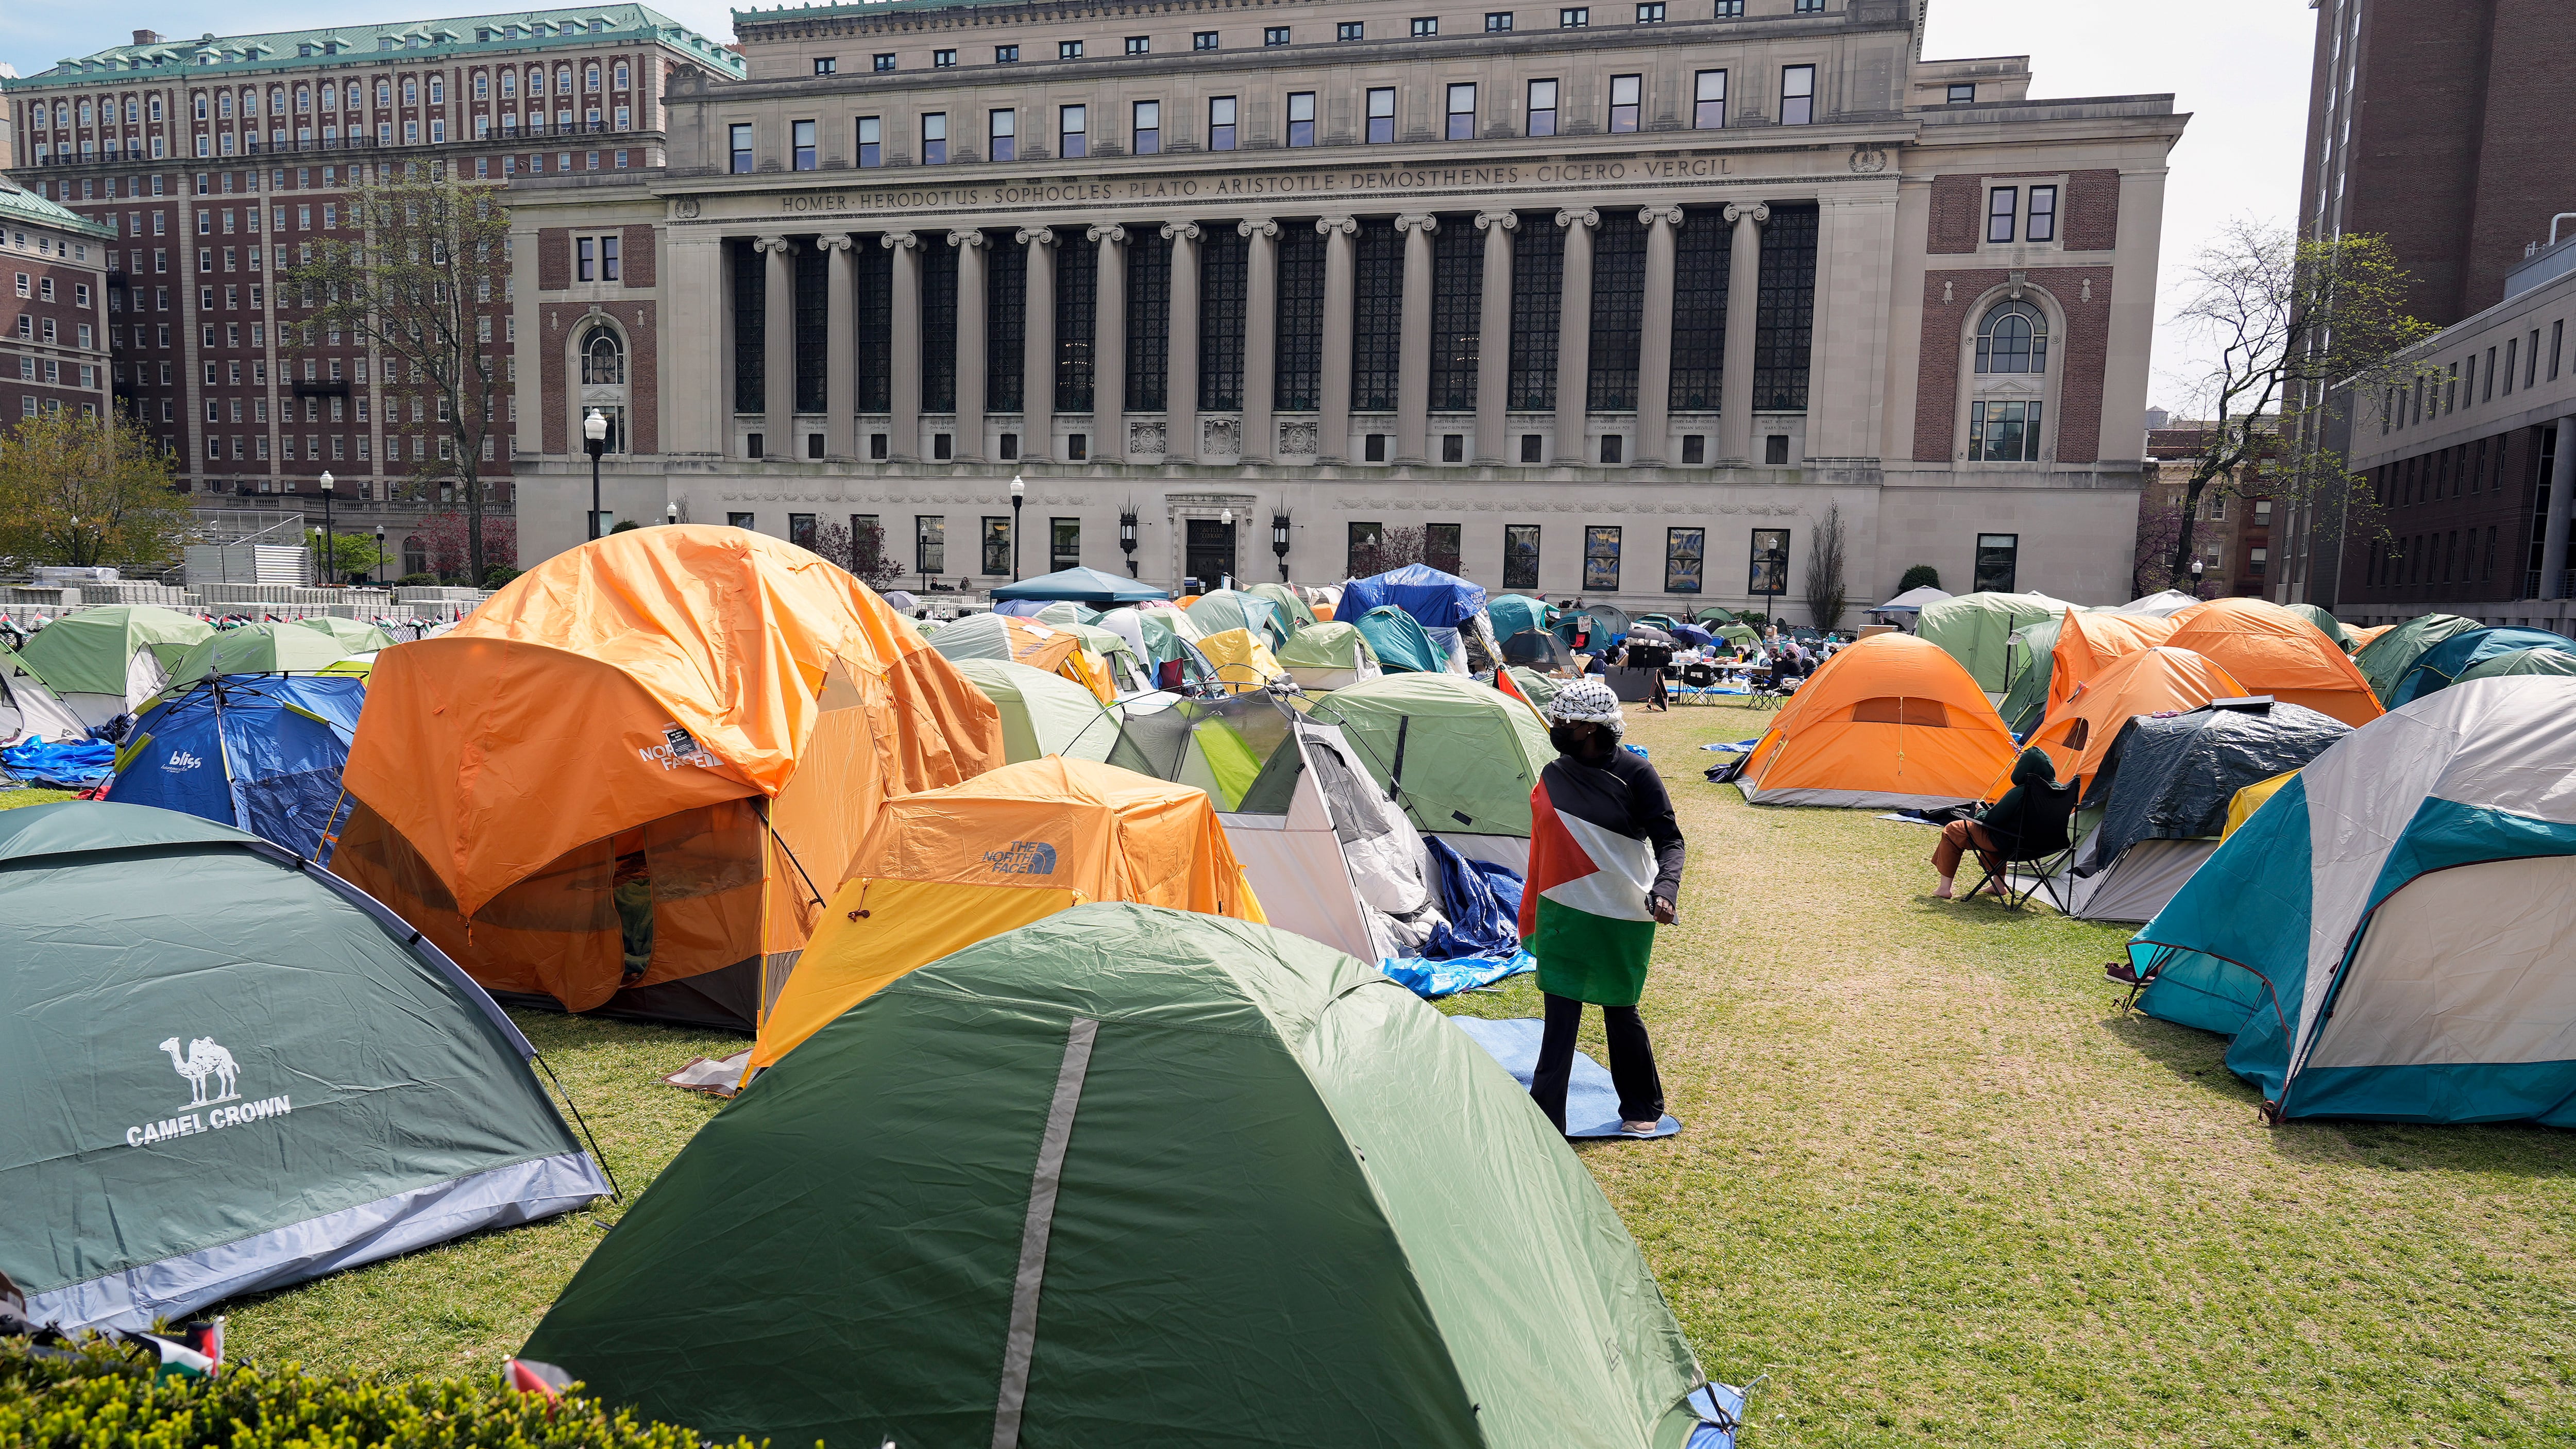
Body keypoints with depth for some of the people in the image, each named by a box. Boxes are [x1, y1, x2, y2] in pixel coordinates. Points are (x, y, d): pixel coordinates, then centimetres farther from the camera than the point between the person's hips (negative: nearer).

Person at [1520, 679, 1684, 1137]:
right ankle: (1544, 1118, 6)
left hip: (1622, 918, -3)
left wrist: (1664, 889, -29)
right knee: (1560, 1017, 2)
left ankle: (1643, 1109, 32)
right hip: (1562, 914, 4)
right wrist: (1531, 920, 15)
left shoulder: (1635, 775, -11)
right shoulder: (1552, 777, 3)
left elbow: (1669, 841, -10)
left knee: (1620, 1012, 10)